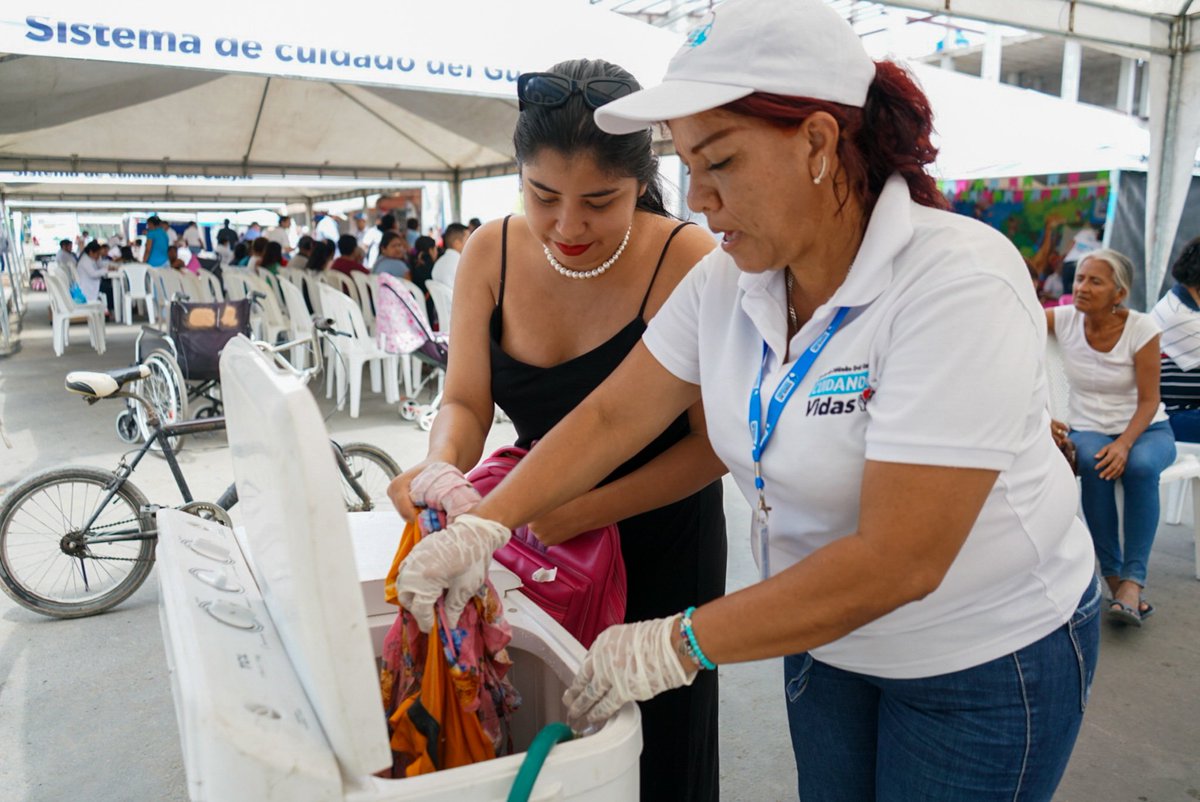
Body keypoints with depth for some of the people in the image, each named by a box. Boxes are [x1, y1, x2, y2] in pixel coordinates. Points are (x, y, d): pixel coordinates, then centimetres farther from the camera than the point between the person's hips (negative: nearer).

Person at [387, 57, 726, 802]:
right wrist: (443, 465, -29)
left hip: (661, 539, -3)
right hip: (536, 530, 4)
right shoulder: (493, 253, -9)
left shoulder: (687, 263, -22)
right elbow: (466, 401, -6)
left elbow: (713, 441, -18)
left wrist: (583, 513, -28)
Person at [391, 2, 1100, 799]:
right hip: (827, 637, 5)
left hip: (988, 660, -5)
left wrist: (679, 645, -27)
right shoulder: (724, 284, -9)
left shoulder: (958, 285, -29)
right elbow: (611, 417, -2)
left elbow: (898, 562, -31)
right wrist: (483, 525, -14)